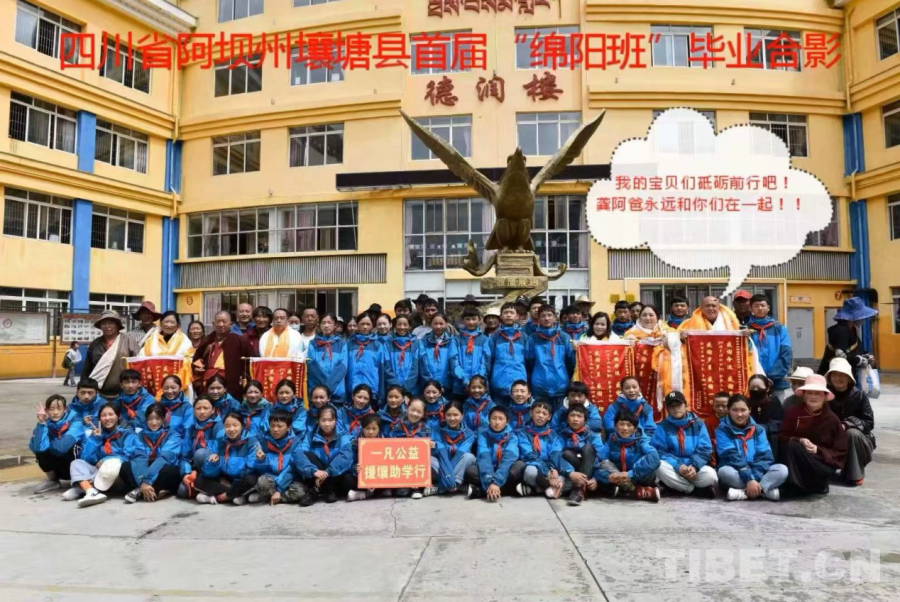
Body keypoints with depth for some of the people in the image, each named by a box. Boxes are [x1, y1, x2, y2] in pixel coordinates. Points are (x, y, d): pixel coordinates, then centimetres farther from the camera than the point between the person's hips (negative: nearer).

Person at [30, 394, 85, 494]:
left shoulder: (75, 423, -21)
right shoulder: (45, 424, -10)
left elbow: (63, 446, -36)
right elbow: (38, 447, -29)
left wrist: (49, 445, -17)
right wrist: (41, 423, -32)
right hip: (58, 467, 4)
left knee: (70, 447, -32)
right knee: (40, 451, -19)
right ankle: (53, 481, 6)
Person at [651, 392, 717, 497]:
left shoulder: (698, 424, 3)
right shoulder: (663, 426, -1)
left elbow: (704, 450, -2)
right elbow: (659, 450, -8)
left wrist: (694, 466, -20)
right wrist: (678, 466, -22)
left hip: (694, 467, 0)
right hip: (673, 468, 0)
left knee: (710, 475, -29)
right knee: (660, 466, -32)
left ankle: (679, 486, -4)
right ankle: (698, 489, -16)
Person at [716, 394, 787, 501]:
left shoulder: (758, 429, 7)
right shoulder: (723, 430, -4)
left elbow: (765, 456, -5)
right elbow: (731, 456, -16)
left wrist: (754, 478, -22)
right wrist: (749, 479, -27)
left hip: (757, 473, 3)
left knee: (782, 469, -20)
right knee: (725, 471, -36)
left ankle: (744, 492, -30)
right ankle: (766, 489, -28)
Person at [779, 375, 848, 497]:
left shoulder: (832, 419, -1)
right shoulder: (794, 412, 1)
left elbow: (840, 453, -1)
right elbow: (783, 437, -1)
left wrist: (818, 451, -19)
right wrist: (799, 441, -21)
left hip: (822, 463, -1)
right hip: (797, 464, 1)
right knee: (791, 445, -31)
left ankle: (817, 485, -6)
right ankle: (795, 485, -28)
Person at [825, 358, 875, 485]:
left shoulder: (860, 395, -13)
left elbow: (869, 422, -15)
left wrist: (847, 425, -31)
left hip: (858, 439, -1)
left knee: (852, 433, -33)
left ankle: (855, 474, -16)